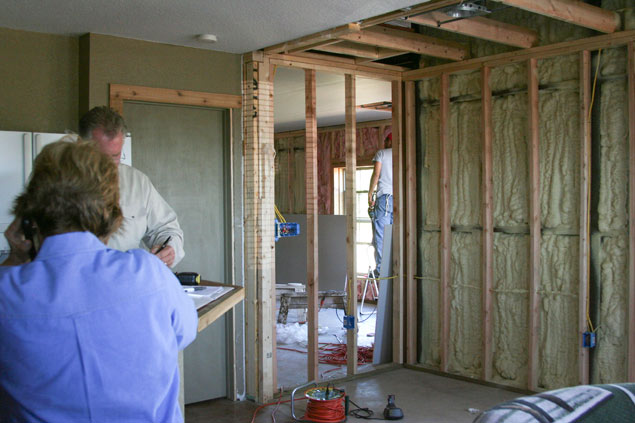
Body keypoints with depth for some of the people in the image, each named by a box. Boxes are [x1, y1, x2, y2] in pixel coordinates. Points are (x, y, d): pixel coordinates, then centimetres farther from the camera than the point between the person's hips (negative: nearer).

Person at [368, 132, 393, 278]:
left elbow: (376, 174, -3)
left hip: (385, 196, -4)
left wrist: (370, 195, 1)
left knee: (380, 234, -4)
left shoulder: (381, 153, 7)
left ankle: (381, 269, -8)